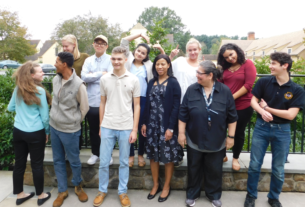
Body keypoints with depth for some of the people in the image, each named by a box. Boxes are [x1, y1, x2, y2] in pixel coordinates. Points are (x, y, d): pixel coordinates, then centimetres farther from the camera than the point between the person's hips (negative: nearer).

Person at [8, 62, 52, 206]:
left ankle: (19, 195, 32)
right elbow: (45, 116, -12)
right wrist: (47, 132, 2)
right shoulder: (39, 91, -15)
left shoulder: (17, 89, 2)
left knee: (19, 163, 15)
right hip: (35, 133, -5)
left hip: (18, 131, 6)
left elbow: (10, 108, 15)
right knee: (37, 164, 8)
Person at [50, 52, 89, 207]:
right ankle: (62, 191, 32)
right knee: (58, 161, 15)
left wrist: (74, 121, 1)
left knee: (74, 161, 10)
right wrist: (56, 117, 13)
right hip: (54, 126, 6)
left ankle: (78, 187, 36)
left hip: (70, 130, -6)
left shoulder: (78, 84, -20)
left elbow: (84, 108, -8)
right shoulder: (56, 79, 0)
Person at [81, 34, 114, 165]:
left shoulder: (110, 59, -2)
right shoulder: (88, 60, 9)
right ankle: (95, 153, 33)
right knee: (93, 130, 15)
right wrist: (101, 74, -10)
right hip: (91, 101, 3)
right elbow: (84, 77, -6)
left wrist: (92, 76, -8)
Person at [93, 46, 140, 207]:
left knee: (124, 162, 11)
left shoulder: (133, 80, -2)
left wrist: (134, 129, -4)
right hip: (107, 127, 2)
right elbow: (102, 104, 10)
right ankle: (102, 190, 31)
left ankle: (123, 192, 29)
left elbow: (137, 106, 0)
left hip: (126, 128, -1)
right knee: (103, 161, 10)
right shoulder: (104, 79, 3)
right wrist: (100, 126, 10)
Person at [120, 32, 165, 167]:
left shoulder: (148, 65, 10)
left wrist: (161, 50, 5)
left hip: (143, 99, 1)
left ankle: (141, 154, 25)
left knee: (142, 128, 8)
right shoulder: (129, 60, 9)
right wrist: (140, 35, 5)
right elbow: (124, 41, 7)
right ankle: (131, 155, 22)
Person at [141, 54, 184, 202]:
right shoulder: (151, 83, 10)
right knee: (153, 155, 11)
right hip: (152, 124, 5)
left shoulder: (173, 83, -6)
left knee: (168, 156, 6)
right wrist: (145, 123, 4)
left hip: (167, 125, -5)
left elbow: (176, 106, -11)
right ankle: (156, 184, 29)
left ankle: (166, 187, 24)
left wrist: (170, 128, -16)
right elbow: (147, 104, 10)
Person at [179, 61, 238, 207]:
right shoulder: (191, 90, -6)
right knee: (193, 169, 15)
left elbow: (232, 116, -3)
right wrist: (181, 133, -4)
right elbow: (183, 114, -3)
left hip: (216, 141, 0)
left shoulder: (225, 91, -8)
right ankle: (192, 194, 35)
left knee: (214, 170, 16)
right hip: (194, 140, 1)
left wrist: (230, 136, -3)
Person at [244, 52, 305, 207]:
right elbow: (253, 101, -5)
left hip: (282, 131, 0)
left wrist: (267, 107, -10)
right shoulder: (264, 82, -4)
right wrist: (262, 112, -25)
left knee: (278, 169, 12)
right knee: (254, 165, 6)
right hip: (261, 127, 1)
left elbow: (290, 114, -13)